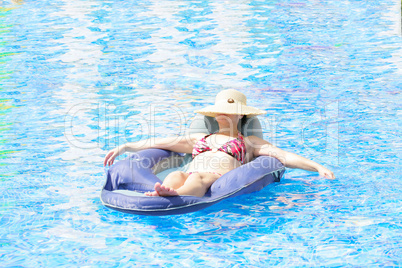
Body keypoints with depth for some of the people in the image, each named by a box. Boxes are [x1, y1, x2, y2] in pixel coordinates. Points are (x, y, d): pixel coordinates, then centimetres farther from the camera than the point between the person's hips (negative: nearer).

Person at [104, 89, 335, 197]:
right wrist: (124, 147, 28)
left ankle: (173, 197, -73)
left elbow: (285, 156, 15)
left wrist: (318, 167, 1)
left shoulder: (249, 142, 28)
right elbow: (157, 143, 33)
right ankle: (161, 196, -69)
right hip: (190, 178, 3)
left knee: (199, 178, -39)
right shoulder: (199, 138, 38)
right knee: (175, 176, -34)